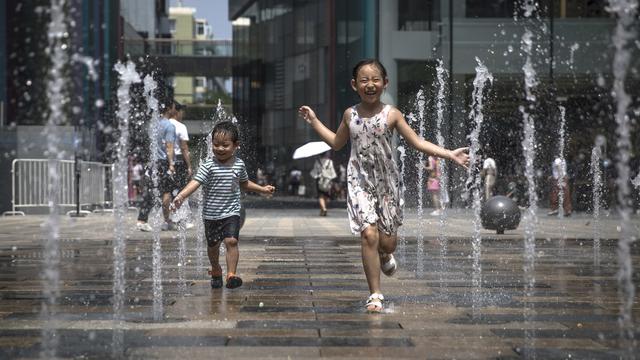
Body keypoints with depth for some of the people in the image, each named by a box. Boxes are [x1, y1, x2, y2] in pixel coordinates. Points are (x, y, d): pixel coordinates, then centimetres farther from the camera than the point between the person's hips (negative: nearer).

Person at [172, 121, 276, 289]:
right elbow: (196, 182, -24)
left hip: (231, 212, 1)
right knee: (213, 245, 14)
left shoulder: (239, 164, 1)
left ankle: (231, 274, -16)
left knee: (231, 241, -18)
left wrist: (263, 189, 18)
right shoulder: (208, 165, -12)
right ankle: (216, 271, 39)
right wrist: (181, 195, -39)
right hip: (211, 214, 0)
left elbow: (244, 183, 20)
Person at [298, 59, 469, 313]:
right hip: (360, 182, 0)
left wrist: (450, 154, -10)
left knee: (387, 241, 4)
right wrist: (314, 122, 17)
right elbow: (337, 143, 20)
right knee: (369, 234, -15)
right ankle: (375, 295, -6)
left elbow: (418, 143, -2)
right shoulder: (350, 115, 3)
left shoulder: (391, 115, -3)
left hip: (387, 183, 0)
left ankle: (385, 257, 45)